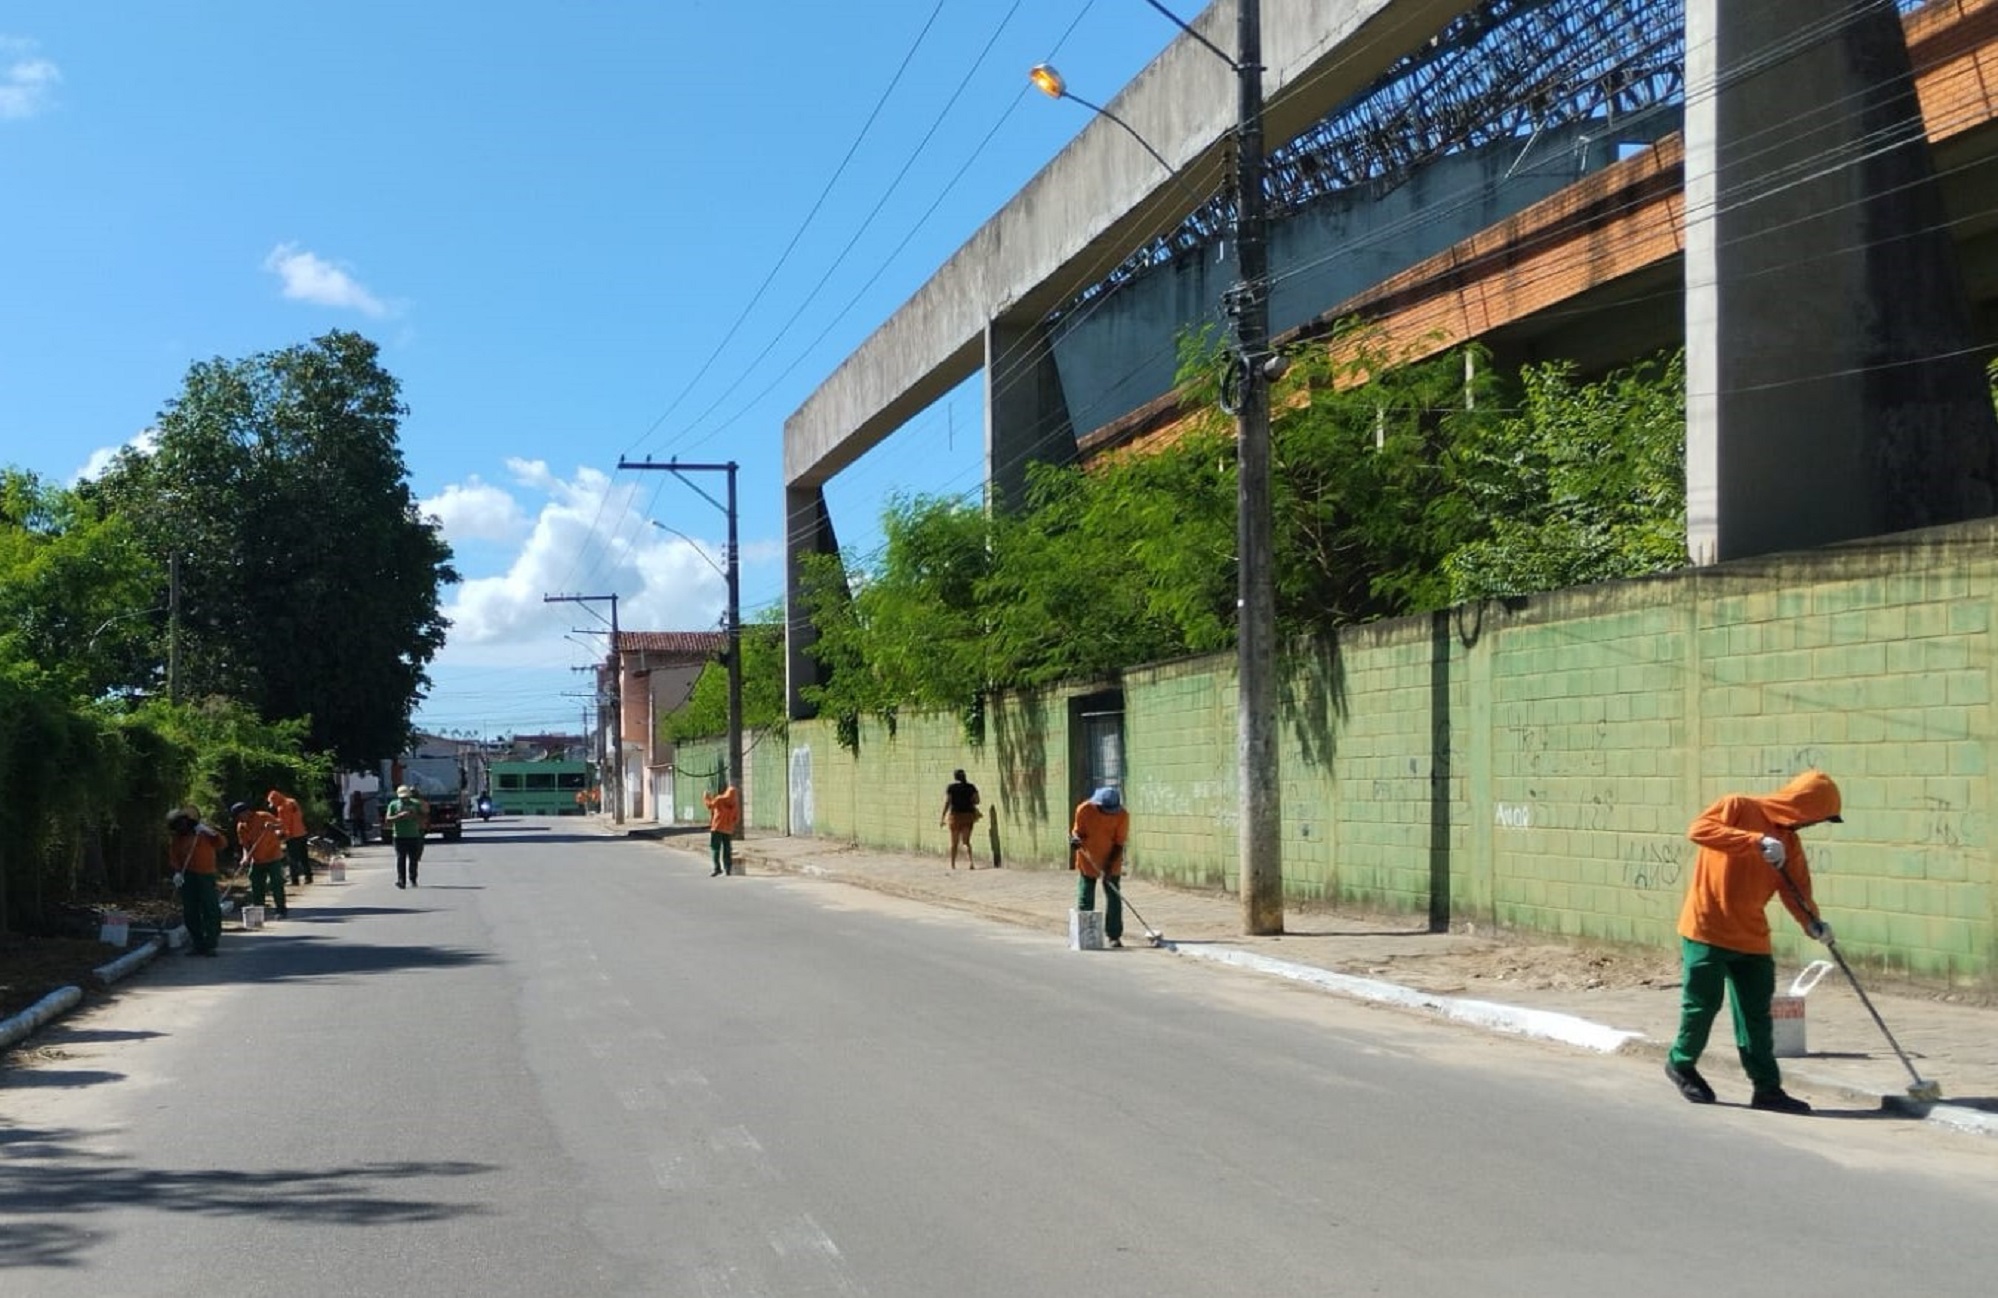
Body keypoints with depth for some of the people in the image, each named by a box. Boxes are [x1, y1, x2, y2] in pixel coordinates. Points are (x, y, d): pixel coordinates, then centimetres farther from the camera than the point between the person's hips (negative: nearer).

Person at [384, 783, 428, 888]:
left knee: (413, 859, 2)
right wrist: (399, 816, -15)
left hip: (414, 835, 1)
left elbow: (425, 817, 8)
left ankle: (412, 880, 12)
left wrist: (415, 816, -11)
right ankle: (401, 880, -12)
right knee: (400, 859, -8)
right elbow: (387, 820, -1)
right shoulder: (393, 805, 5)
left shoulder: (416, 804, 8)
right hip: (399, 836, -1)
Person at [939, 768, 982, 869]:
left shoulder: (950, 787, -3)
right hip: (968, 816, 2)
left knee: (954, 842, 11)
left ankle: (953, 865, 15)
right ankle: (971, 861, -15)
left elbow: (947, 802, -9)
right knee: (966, 841, 6)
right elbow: (976, 800, -2)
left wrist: (942, 817, -6)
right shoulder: (971, 787, 3)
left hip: (955, 815, -1)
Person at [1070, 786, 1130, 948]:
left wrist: (1109, 866, -21)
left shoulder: (1122, 815, -18)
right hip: (1088, 862, 0)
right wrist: (1076, 840, -31)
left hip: (1111, 863, 0)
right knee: (1085, 900, 3)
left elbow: (1119, 844, -14)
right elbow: (1078, 832, -6)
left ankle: (1114, 936, 8)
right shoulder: (1084, 810, -18)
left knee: (1114, 898, 0)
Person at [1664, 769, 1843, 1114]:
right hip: (1707, 927, -6)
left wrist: (1812, 922, -16)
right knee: (1703, 1003, 1)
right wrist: (1755, 840, -32)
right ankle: (1681, 1063, 23)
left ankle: (1767, 1087, 8)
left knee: (1757, 1013, 5)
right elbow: (1699, 829, -25)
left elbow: (1797, 891, 5)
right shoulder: (1738, 807, -9)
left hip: (1751, 937, 6)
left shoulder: (1788, 842, 9)